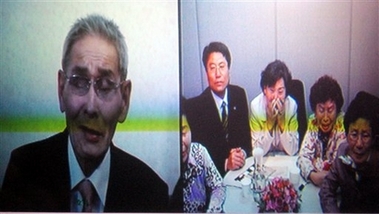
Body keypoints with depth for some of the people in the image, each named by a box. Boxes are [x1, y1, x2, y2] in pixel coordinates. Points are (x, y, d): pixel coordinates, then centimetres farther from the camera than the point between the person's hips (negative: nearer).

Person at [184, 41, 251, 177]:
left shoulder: (239, 94, 4)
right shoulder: (194, 106, -11)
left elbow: (246, 135, 10)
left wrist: (243, 153, -10)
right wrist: (225, 163, -23)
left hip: (240, 167, 4)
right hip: (212, 172, -4)